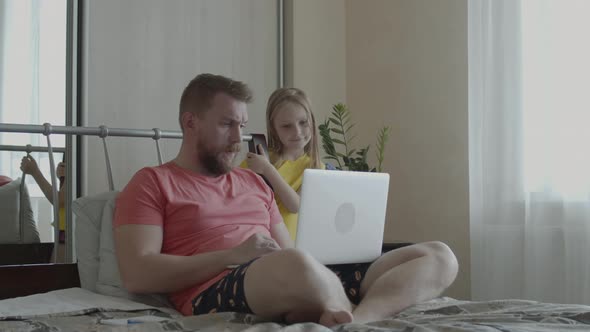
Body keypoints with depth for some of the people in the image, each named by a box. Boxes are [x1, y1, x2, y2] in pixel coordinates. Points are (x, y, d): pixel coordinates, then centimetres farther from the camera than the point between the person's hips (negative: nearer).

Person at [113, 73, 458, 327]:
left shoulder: (254, 182, 29)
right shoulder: (152, 183, 9)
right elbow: (137, 275, -4)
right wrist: (234, 256, -10)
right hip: (215, 294, -7)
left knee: (439, 257, -6)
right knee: (295, 268, -45)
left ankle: (353, 318, -34)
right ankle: (351, 314, -14)